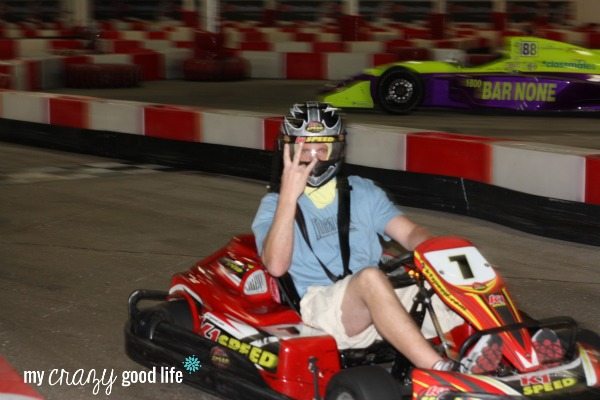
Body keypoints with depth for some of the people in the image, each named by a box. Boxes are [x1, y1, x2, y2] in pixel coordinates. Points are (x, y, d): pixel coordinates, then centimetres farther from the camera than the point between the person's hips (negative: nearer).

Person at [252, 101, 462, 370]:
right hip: (321, 305, -4)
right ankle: (441, 376, -48)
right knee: (369, 277, -37)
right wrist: (289, 195, -14)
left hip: (384, 299, 4)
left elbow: (410, 233, 10)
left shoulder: (362, 192, 23)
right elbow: (276, 265, -9)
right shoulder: (274, 205, 11)